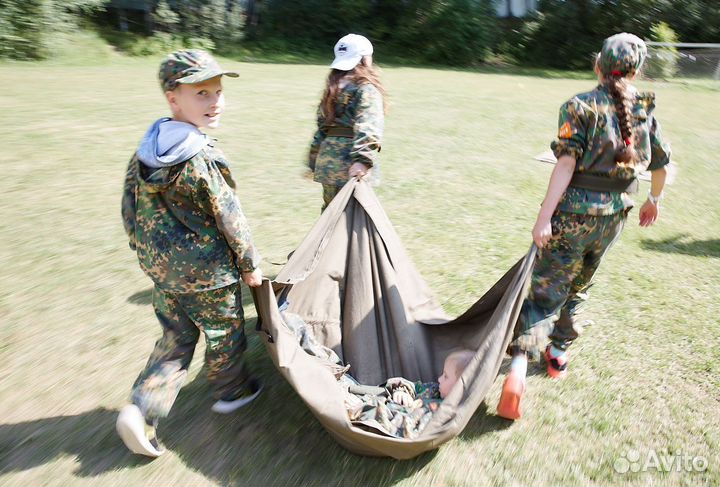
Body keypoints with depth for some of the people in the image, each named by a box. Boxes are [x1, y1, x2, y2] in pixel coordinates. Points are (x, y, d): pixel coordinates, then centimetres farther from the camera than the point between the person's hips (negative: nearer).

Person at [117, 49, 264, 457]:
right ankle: (233, 391, 39)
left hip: (163, 269, 7)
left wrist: (150, 253, 20)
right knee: (224, 333, 17)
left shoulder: (144, 153, 0)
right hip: (209, 272, -6)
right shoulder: (204, 159, -23)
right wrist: (250, 264, -4)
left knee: (176, 338, 21)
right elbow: (230, 220, -18)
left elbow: (131, 213, 7)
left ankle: (142, 409, 12)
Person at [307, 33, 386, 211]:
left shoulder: (333, 87, 16)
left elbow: (322, 125, 19)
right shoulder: (366, 88, -6)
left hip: (327, 158, 8)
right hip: (350, 164, -7)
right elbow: (368, 127, -20)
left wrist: (313, 162, 23)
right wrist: (363, 160, -29)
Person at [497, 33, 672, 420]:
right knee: (578, 285, 21)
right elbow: (661, 164, 15)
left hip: (575, 211, -5)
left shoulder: (581, 106, -8)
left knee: (546, 289, -4)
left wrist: (544, 216, -20)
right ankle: (558, 353, 35)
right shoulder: (644, 109, 8)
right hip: (614, 214, 5)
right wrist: (654, 199, 33)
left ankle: (518, 367, -19)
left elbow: (566, 163, -19)